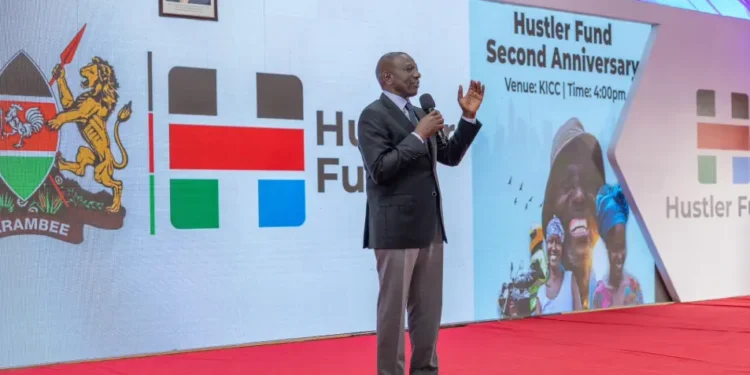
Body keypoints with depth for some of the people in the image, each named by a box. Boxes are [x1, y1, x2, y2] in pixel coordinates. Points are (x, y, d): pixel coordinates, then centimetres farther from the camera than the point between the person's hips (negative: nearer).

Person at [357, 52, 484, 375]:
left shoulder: (419, 115, 16)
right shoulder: (373, 115, -8)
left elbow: (450, 157, 17)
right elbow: (380, 170, -18)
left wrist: (469, 117, 8)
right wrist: (419, 136, -16)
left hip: (430, 227, 8)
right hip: (396, 229, -8)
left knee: (428, 308, 11)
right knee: (393, 308, 0)